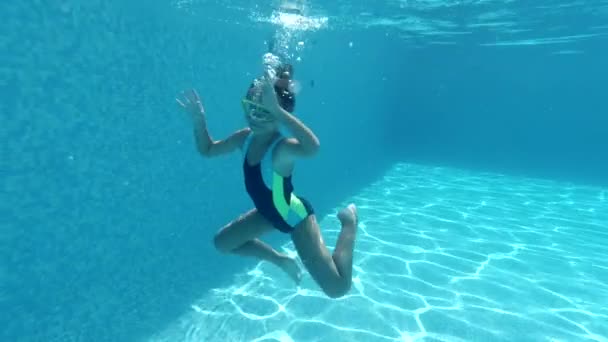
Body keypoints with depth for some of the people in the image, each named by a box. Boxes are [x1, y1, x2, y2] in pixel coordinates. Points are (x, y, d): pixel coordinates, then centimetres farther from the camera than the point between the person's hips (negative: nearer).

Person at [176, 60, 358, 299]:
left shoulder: (283, 147, -33)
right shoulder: (246, 137, -10)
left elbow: (312, 147, -58)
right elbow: (208, 150, 5)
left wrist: (276, 110, -59)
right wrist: (199, 120, -11)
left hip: (296, 216, -7)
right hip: (269, 212, 7)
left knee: (336, 288, -6)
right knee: (223, 243, 18)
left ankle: (349, 221, 15)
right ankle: (282, 260, 28)